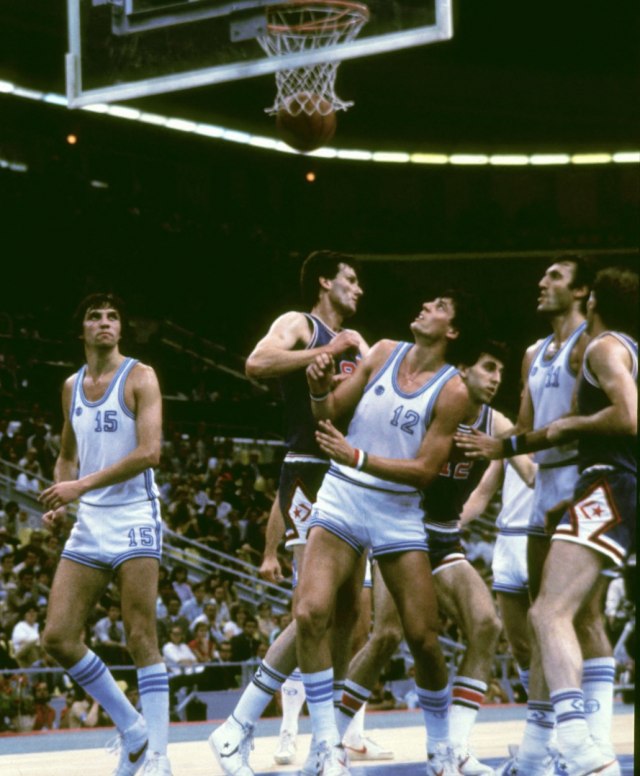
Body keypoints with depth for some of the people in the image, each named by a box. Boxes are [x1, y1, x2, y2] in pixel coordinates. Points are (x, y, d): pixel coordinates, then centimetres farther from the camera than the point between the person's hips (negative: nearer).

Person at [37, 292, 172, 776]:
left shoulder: (139, 378, -5)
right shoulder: (72, 387, 14)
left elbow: (149, 451, -16)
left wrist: (84, 484, -21)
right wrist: (60, 499, 5)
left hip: (134, 518, -6)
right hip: (89, 521, 6)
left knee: (141, 639, -9)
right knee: (58, 637, -2)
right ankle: (134, 733, 11)